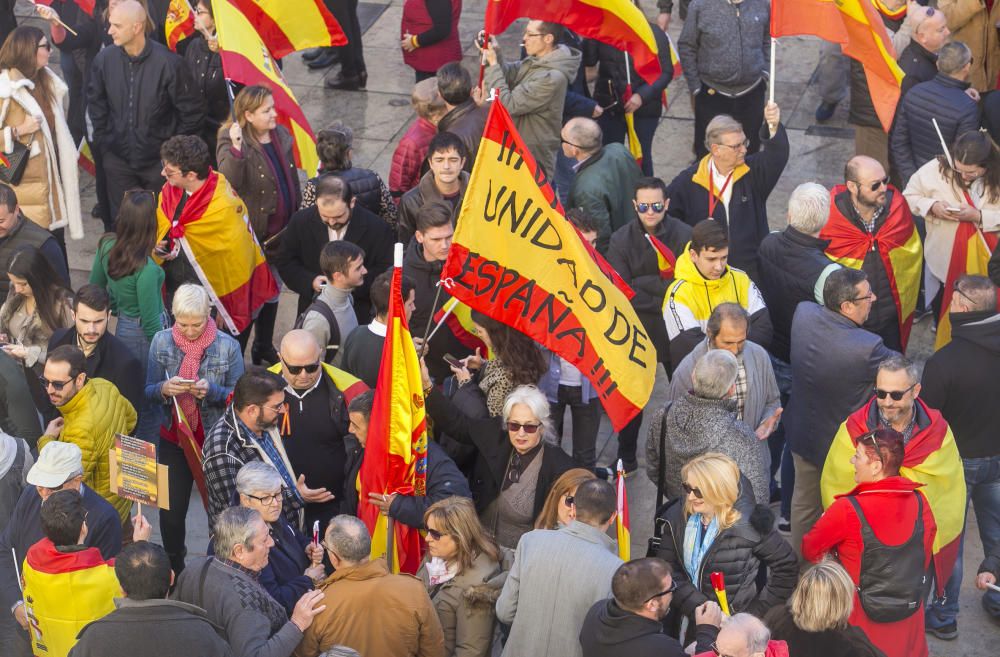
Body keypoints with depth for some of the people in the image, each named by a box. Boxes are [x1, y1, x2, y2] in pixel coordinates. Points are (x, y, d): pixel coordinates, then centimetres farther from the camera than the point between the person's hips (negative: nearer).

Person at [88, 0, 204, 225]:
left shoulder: (168, 63, -18)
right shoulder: (105, 59, -8)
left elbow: (192, 112, -7)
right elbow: (95, 104, 9)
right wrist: (103, 143, 7)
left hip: (159, 162, -2)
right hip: (117, 159, 2)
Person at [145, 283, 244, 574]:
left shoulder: (227, 347, -10)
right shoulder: (161, 342, -3)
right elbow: (149, 392, 1)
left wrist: (211, 391, -25)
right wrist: (164, 389, -22)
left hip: (215, 440, -2)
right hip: (173, 438, 2)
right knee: (171, 511, 6)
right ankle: (174, 572, 25)